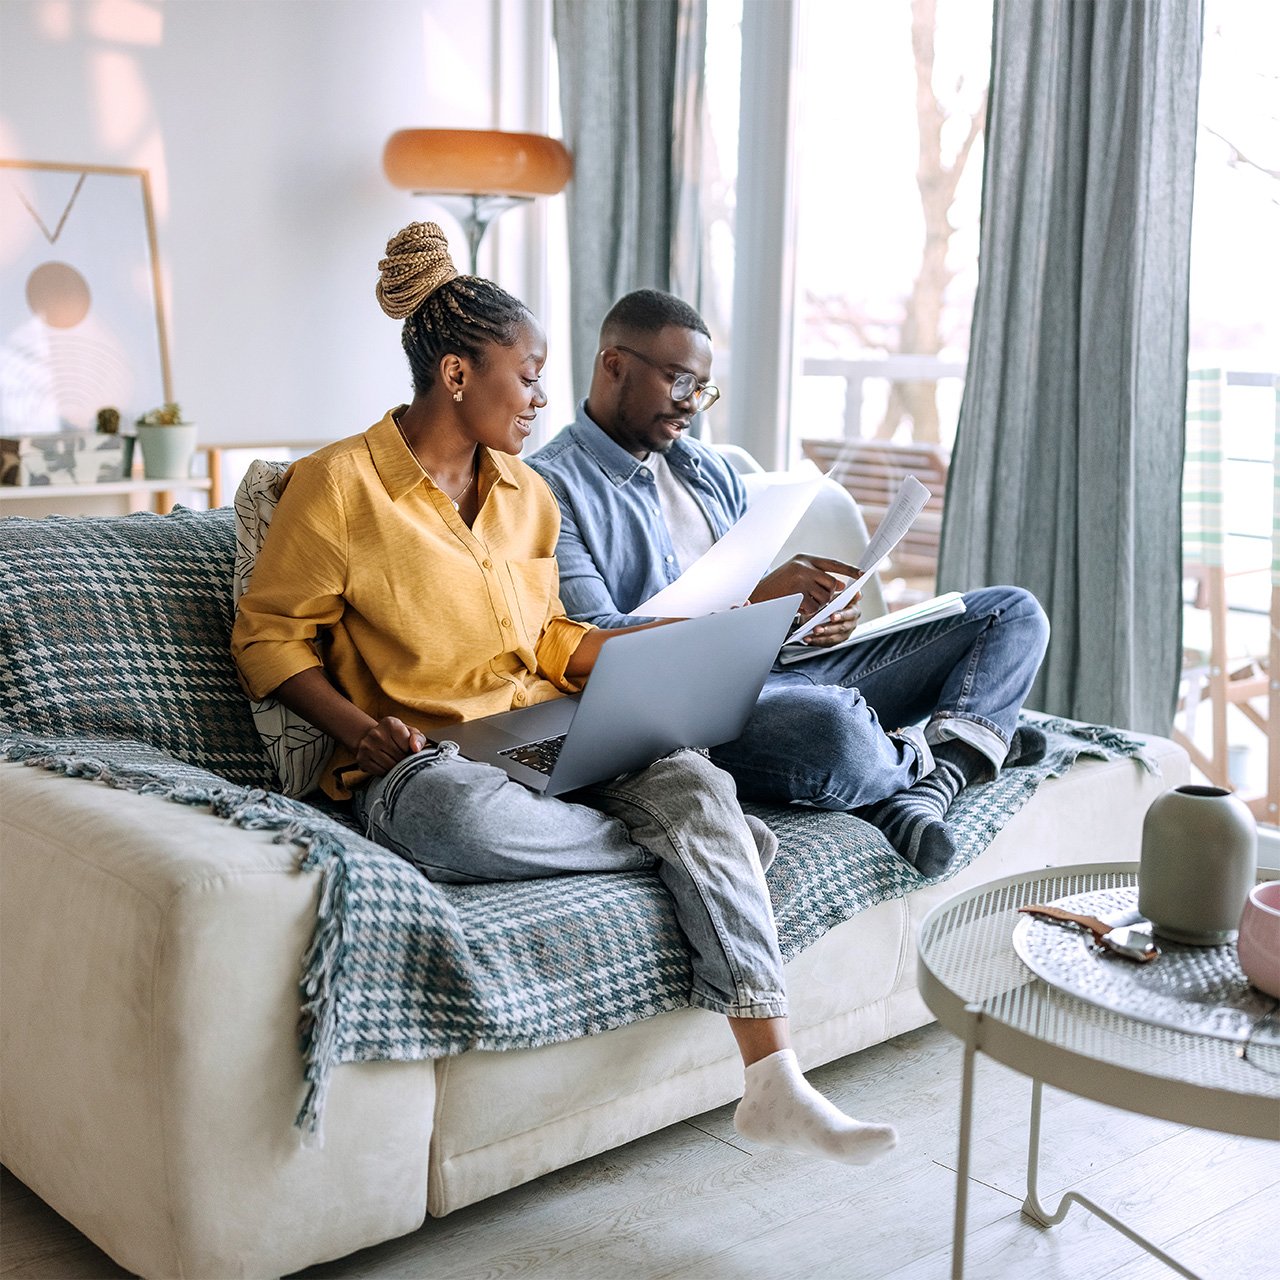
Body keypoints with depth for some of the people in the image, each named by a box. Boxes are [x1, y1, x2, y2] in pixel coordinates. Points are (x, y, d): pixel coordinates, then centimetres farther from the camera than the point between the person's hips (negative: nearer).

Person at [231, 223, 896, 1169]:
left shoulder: (527, 494, 17)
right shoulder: (338, 486, -3)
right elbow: (271, 638, 1)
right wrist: (357, 725, -16)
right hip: (423, 761, -5)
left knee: (693, 778, -26)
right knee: (470, 819, -42)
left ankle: (773, 1083, -30)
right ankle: (703, 844, -15)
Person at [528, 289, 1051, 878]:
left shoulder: (706, 466, 22)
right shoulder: (550, 486, -3)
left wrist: (822, 611, -3)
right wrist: (758, 598, -21)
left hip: (785, 664, 9)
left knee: (1013, 613, 3)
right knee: (831, 733, -42)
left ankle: (917, 793, -23)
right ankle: (920, 758, -5)